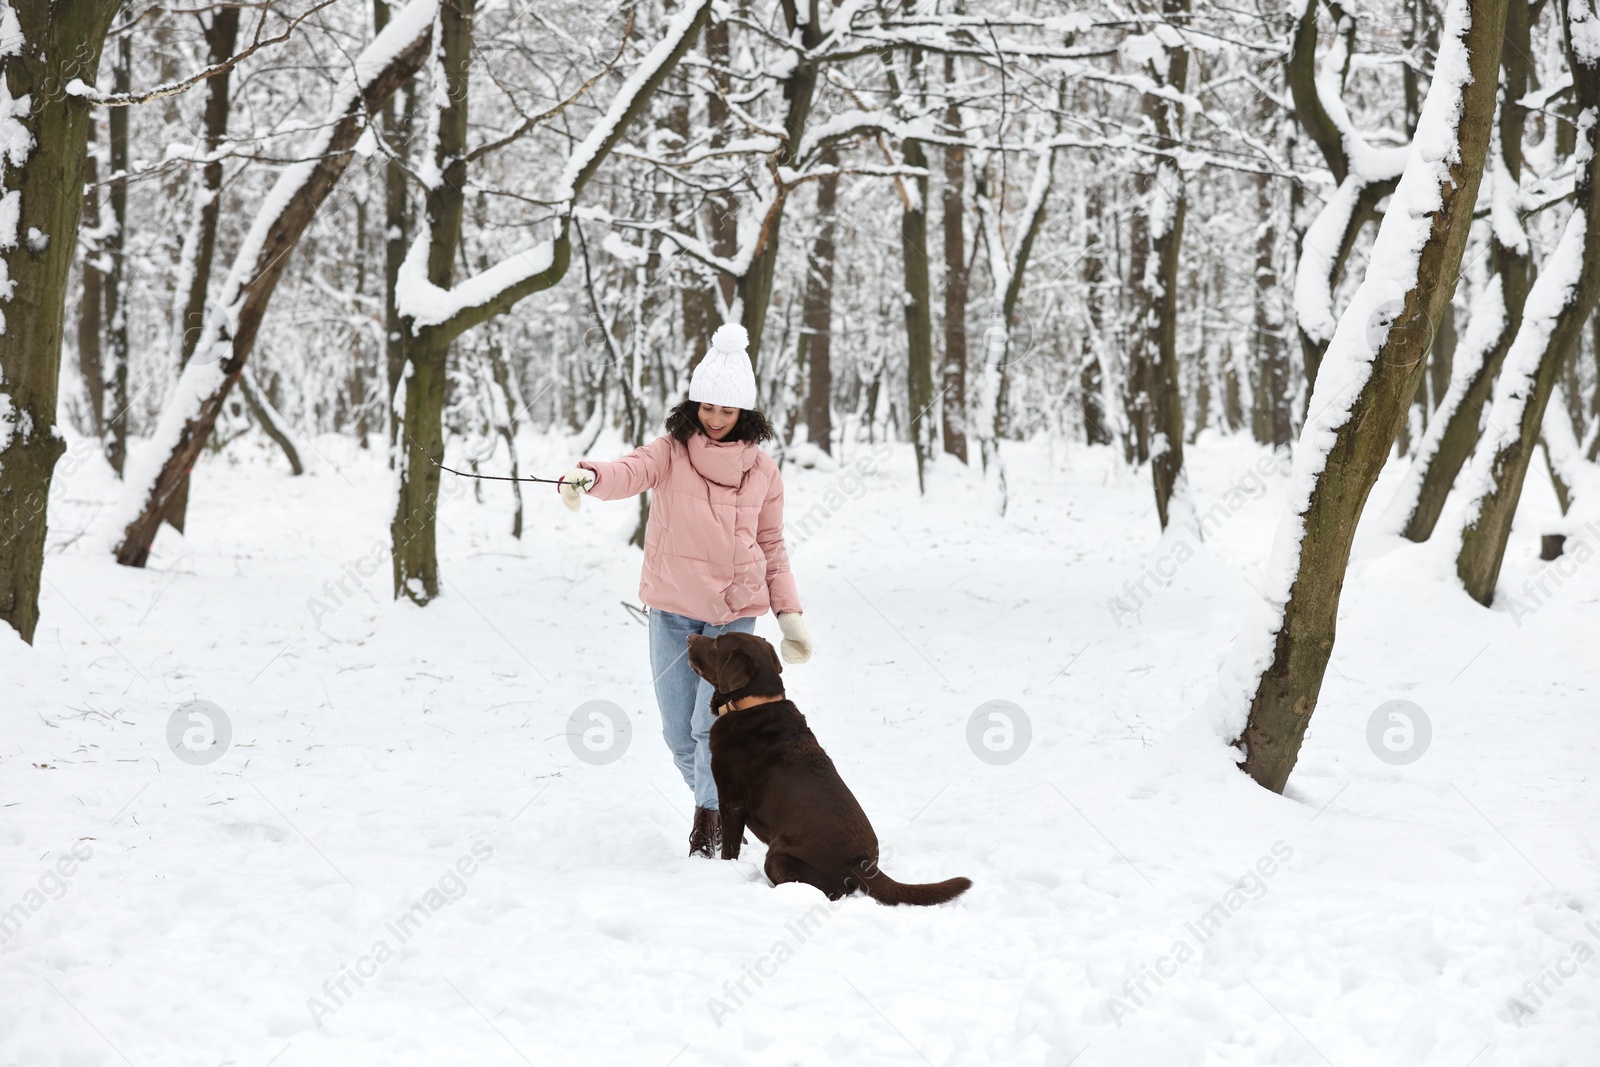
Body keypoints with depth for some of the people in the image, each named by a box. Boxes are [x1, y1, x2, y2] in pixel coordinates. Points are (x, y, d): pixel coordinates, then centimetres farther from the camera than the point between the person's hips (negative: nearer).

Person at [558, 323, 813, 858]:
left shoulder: (763, 470, 4)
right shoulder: (671, 453, -3)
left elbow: (772, 548, 12)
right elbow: (630, 471, -24)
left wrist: (789, 615, 6)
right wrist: (587, 477, -47)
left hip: (734, 613, -1)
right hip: (672, 611, 1)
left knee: (711, 722, -11)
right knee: (680, 733, 7)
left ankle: (710, 821, 7)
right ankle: (720, 807, 29)